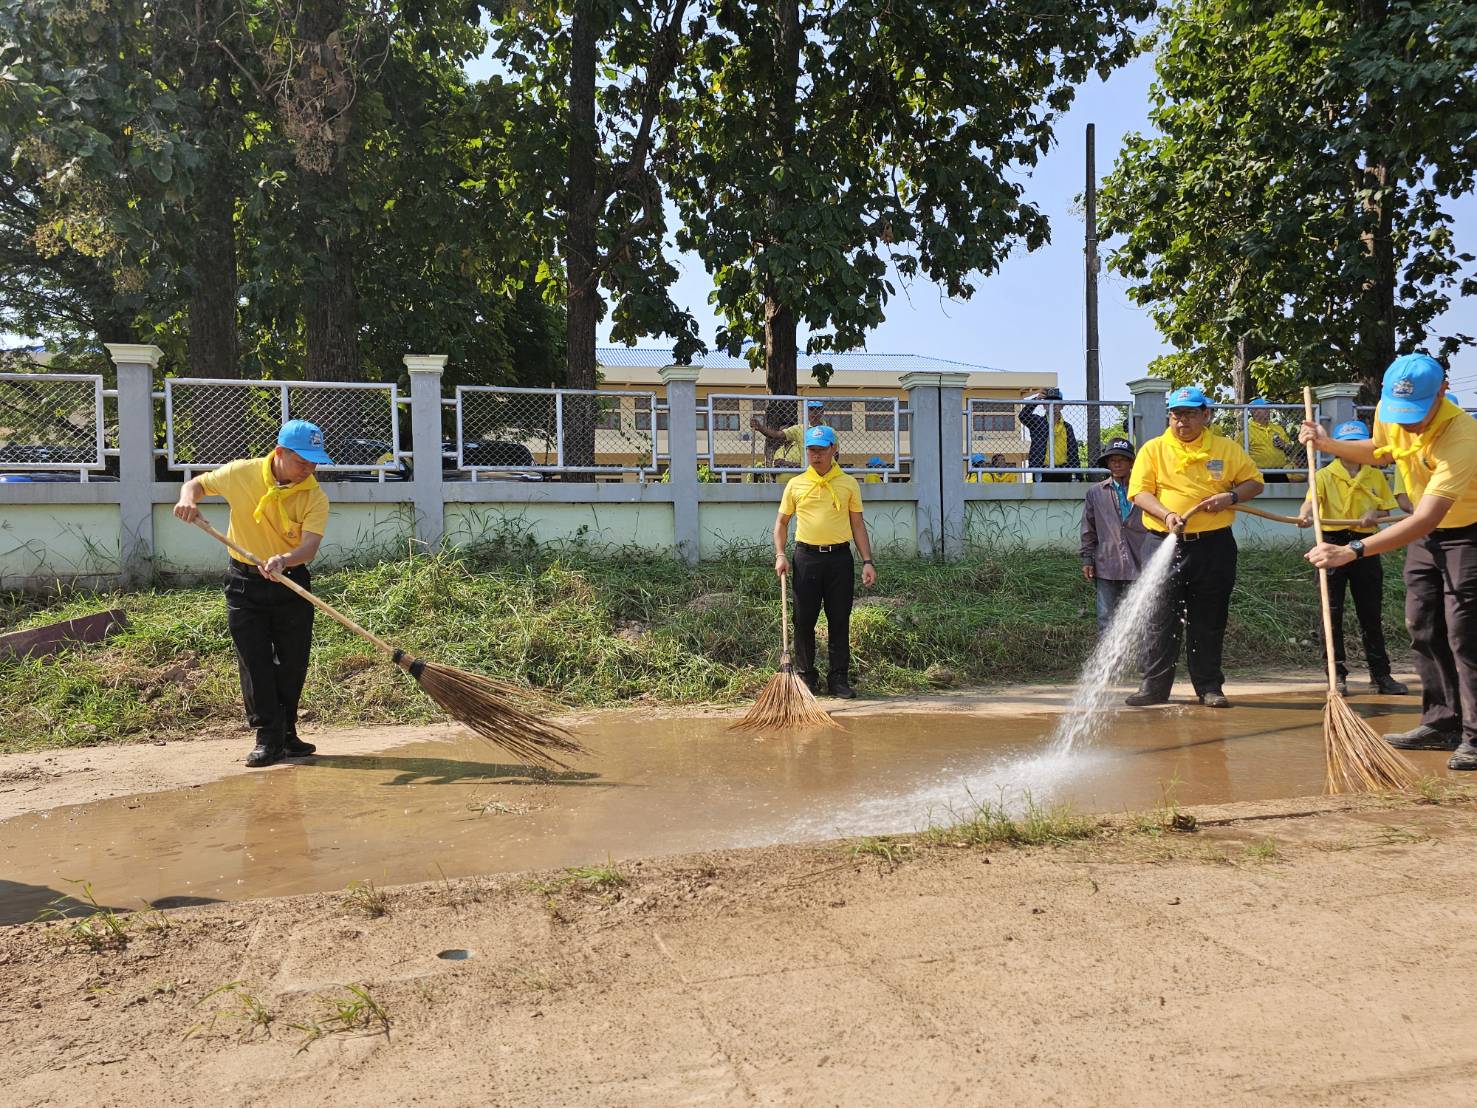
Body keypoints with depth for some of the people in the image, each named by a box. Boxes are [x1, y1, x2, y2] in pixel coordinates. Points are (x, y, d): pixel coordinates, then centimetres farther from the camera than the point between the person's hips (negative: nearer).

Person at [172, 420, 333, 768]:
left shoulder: (315, 497, -12)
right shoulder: (241, 473, -8)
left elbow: (310, 545, -25)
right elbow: (197, 483, 9)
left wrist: (284, 560, -45)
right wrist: (188, 500, -14)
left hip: (292, 582, 0)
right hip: (245, 583, 0)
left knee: (293, 663, 7)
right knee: (254, 662, -1)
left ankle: (287, 733, 23)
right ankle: (267, 738, 4)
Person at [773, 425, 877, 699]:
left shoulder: (848, 483, 5)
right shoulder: (796, 484, 5)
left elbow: (857, 524, 7)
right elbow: (782, 522, 12)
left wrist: (867, 561, 0)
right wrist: (780, 555, -1)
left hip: (839, 557, 0)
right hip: (806, 557, 0)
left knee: (840, 621, 3)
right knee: (804, 620, 3)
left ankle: (838, 678, 13)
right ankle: (805, 676, 17)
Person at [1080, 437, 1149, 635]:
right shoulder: (1095, 493, 8)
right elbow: (1088, 529, 11)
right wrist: (1087, 559, 7)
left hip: (1139, 566, -1)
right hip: (1107, 566, 1)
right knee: (1106, 619, 3)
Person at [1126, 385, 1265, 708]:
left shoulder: (1227, 448, 10)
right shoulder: (1153, 449, 6)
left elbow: (1254, 482, 12)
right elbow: (1139, 491, -3)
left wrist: (1231, 497, -8)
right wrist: (1166, 514, -19)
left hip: (1214, 546, 1)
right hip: (1164, 545, -1)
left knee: (1209, 621, 7)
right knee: (1160, 619, 0)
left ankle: (1209, 687, 16)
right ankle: (1154, 686, 7)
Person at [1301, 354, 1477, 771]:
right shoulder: (1389, 412, -12)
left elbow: (1424, 520, -44)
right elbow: (1379, 451, 14)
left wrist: (1352, 551, -50)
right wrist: (1329, 444, -2)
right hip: (1425, 533, 8)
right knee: (1422, 628, 8)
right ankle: (1443, 724, 18)